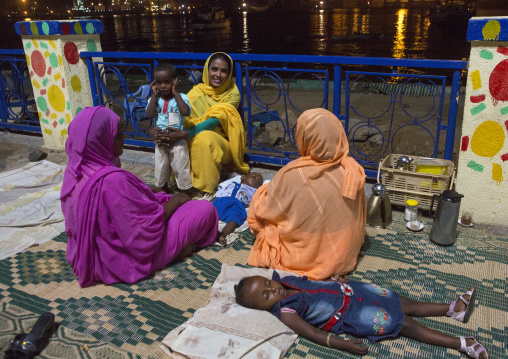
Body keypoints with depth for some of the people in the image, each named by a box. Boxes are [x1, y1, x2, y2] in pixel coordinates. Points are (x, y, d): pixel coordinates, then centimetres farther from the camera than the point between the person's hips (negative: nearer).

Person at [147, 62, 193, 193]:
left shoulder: (181, 97, -8)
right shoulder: (154, 99, 0)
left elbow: (185, 111, -28)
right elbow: (150, 114, -18)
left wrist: (175, 92, -20)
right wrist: (154, 94, -14)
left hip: (178, 141, -4)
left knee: (181, 169, 5)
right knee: (161, 169, 17)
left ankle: (186, 194, 20)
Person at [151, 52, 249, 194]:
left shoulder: (232, 94, -7)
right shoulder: (198, 91, 2)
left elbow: (215, 121, -22)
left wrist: (185, 134, -37)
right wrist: (161, 132, -33)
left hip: (222, 143, -3)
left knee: (204, 137, -37)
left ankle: (206, 188, -22)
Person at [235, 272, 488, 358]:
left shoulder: (287, 280, 0)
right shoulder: (284, 312, -18)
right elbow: (312, 332, -22)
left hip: (348, 291, 7)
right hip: (350, 317, -6)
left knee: (407, 305, 9)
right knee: (404, 324, -6)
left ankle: (454, 309, 23)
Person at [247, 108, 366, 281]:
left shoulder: (293, 174, -29)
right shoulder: (353, 170, -16)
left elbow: (263, 209, -11)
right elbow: (360, 217, 0)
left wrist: (262, 192, 11)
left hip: (304, 260, -4)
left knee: (258, 197, 11)